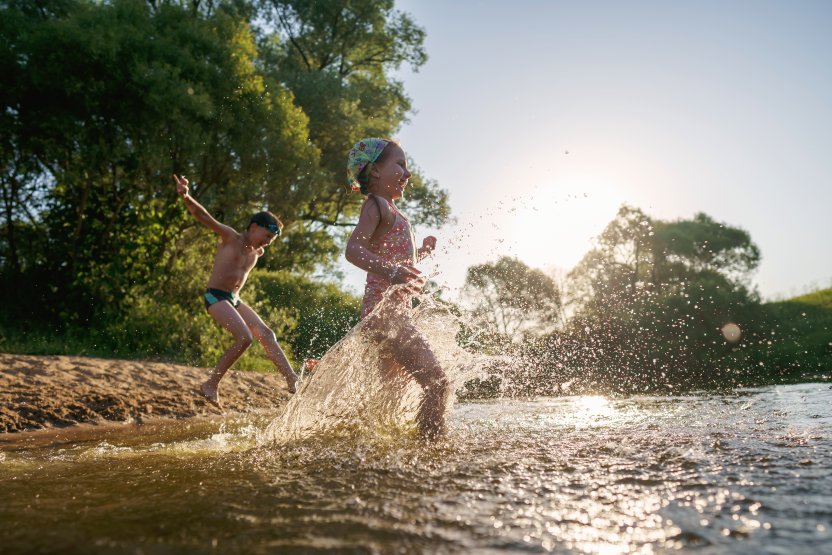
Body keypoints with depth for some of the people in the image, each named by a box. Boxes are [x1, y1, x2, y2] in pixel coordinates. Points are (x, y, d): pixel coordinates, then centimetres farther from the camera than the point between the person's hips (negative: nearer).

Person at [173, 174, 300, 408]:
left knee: (266, 334, -5)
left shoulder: (257, 252, 13)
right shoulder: (230, 237, -7)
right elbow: (205, 217, -22)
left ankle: (292, 380, -8)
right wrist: (186, 198, -35)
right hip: (215, 297, -8)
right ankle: (211, 385, -10)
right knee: (245, 338, -21)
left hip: (235, 300, 8)